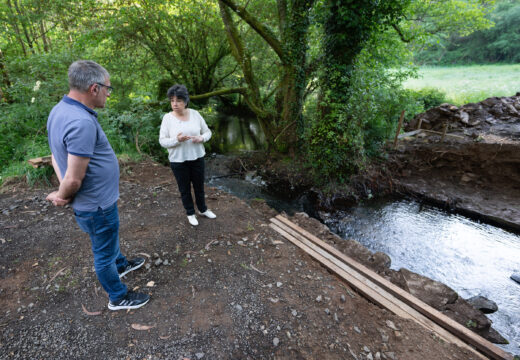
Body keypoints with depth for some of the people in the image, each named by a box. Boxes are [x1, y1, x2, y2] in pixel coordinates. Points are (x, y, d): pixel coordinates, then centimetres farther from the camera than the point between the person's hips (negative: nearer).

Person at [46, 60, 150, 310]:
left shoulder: (60, 110, 1)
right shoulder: (82, 123, -31)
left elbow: (56, 155, 7)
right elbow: (74, 179, -29)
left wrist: (62, 192, -3)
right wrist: (61, 196, -8)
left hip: (94, 199, 9)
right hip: (97, 205, -9)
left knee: (109, 239, 31)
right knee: (104, 254, 12)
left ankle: (121, 265, 56)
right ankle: (118, 297, 34)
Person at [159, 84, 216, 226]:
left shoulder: (195, 114, -4)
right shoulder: (167, 118, -9)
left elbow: (207, 132, 4)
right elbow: (162, 141, -8)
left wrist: (201, 138, -18)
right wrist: (177, 140, -27)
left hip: (197, 157, 2)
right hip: (178, 161, -2)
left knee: (199, 185, 17)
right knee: (184, 189, 13)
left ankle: (203, 209, 40)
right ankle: (190, 213, 34)